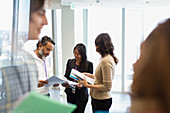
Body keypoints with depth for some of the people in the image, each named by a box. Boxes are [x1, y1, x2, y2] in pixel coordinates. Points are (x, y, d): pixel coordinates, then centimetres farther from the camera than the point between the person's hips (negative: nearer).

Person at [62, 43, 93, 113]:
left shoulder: (88, 64, -7)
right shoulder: (70, 62, 6)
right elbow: (66, 76, 10)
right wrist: (65, 83, -10)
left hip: (81, 95, -4)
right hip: (70, 94, 4)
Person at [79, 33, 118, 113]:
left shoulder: (106, 61, -22)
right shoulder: (109, 58, 6)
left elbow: (107, 87, -22)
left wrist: (87, 85, -20)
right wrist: (87, 74, 24)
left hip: (101, 101, -9)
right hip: (98, 98, 9)